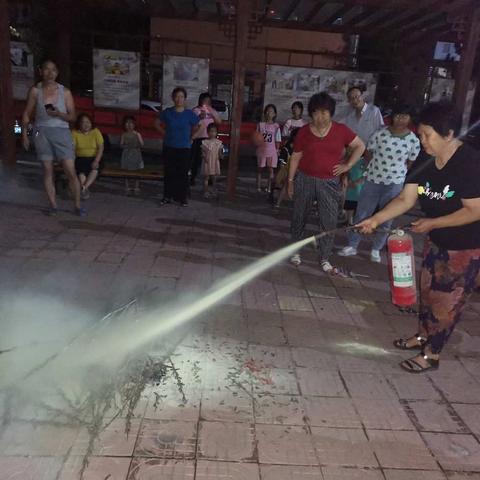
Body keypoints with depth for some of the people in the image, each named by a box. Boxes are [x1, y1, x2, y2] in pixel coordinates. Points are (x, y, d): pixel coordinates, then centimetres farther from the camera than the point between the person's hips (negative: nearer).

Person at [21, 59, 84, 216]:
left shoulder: (65, 92, 4)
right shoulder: (35, 90, 5)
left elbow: (73, 117, 4)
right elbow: (27, 114, 9)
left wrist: (59, 114, -15)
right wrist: (24, 134, 2)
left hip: (62, 132, -1)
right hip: (41, 132, 1)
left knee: (71, 171, -5)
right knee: (48, 170, 2)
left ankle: (77, 205, 4)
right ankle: (53, 205, 9)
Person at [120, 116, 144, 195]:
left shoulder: (137, 134, 0)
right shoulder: (124, 135, 4)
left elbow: (141, 144, -2)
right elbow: (121, 145, 2)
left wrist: (136, 145, -20)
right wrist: (127, 145, -15)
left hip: (136, 154, -1)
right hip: (127, 155, 1)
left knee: (136, 172, 0)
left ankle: (136, 188, 9)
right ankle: (128, 188, 13)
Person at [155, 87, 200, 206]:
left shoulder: (189, 114, -4)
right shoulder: (167, 112, 0)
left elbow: (196, 127, 10)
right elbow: (157, 124, 13)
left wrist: (189, 137, 7)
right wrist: (166, 133, 5)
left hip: (184, 148, -1)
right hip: (169, 147, 1)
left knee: (183, 173, 2)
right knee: (169, 172, 6)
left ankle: (182, 198, 11)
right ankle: (167, 196, 16)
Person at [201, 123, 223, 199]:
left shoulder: (219, 142, 3)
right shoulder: (205, 142, -4)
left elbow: (219, 152, 7)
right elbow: (203, 152, -2)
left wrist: (220, 156, -13)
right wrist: (204, 157, -20)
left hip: (215, 162, 2)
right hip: (207, 162, -2)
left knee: (214, 177, 10)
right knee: (206, 177, 2)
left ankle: (213, 191, 21)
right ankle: (206, 191, 9)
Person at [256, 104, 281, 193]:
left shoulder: (276, 126, -1)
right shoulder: (260, 124, 2)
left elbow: (277, 140, 1)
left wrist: (277, 150, -5)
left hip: (272, 151, -1)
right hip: (261, 150, 1)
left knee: (271, 169, 2)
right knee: (260, 169, 7)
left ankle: (269, 187, 11)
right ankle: (258, 186, 15)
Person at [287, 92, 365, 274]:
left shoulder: (341, 130, -2)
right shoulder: (304, 131, -2)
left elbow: (360, 146, 7)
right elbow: (295, 157, 3)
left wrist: (347, 165, -2)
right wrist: (290, 180, 2)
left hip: (329, 182, 0)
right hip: (305, 180, 1)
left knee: (329, 221, -1)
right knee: (299, 217, 10)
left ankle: (324, 259, 10)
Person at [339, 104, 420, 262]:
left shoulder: (413, 140, -6)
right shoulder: (380, 134, -6)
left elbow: (411, 163, 4)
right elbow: (368, 153, 5)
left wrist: (395, 169, 1)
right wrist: (380, 164, 4)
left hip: (395, 184, 0)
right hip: (373, 180, 0)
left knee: (386, 219, 10)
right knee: (361, 214, 7)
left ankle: (376, 249, 27)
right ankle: (352, 245, 21)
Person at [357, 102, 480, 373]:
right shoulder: (425, 162, -6)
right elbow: (405, 199, -8)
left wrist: (432, 223, -22)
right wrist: (376, 219, -20)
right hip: (438, 241, 7)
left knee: (447, 302, 3)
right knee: (428, 290, 20)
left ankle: (432, 354, 20)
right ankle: (423, 336, 41)